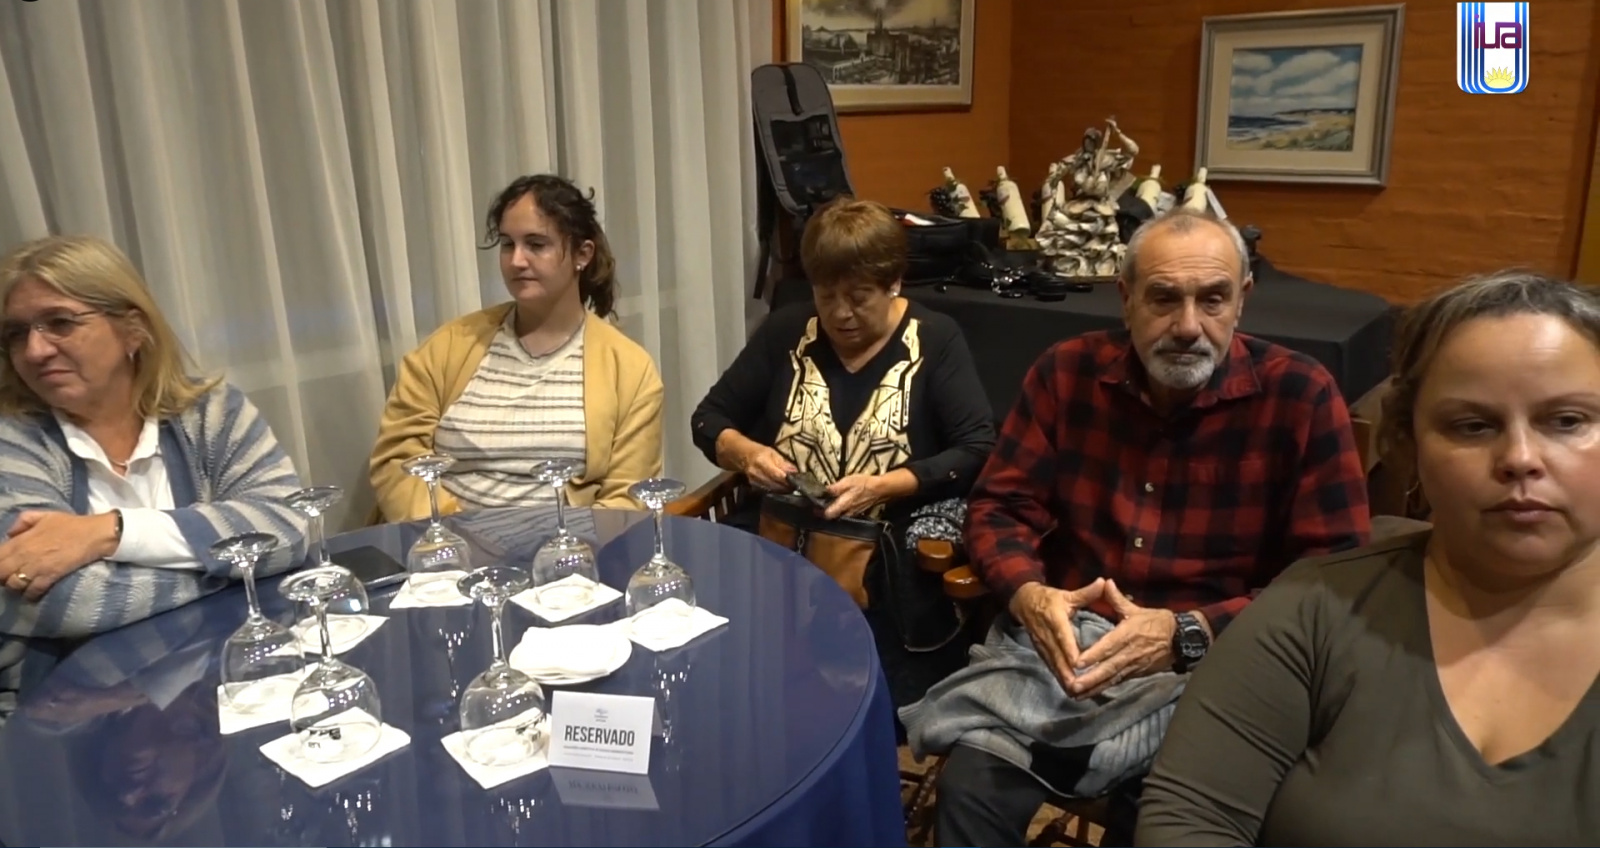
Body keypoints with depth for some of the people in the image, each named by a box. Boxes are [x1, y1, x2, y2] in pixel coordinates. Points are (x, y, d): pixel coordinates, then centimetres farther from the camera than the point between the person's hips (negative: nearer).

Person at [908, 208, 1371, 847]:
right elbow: (998, 506, 5)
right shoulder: (1066, 373, 3)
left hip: (1208, 660, -1)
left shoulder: (1299, 396, -5)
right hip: (1058, 639, 2)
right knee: (971, 786, -24)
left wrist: (1186, 633, -22)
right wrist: (1029, 595, -18)